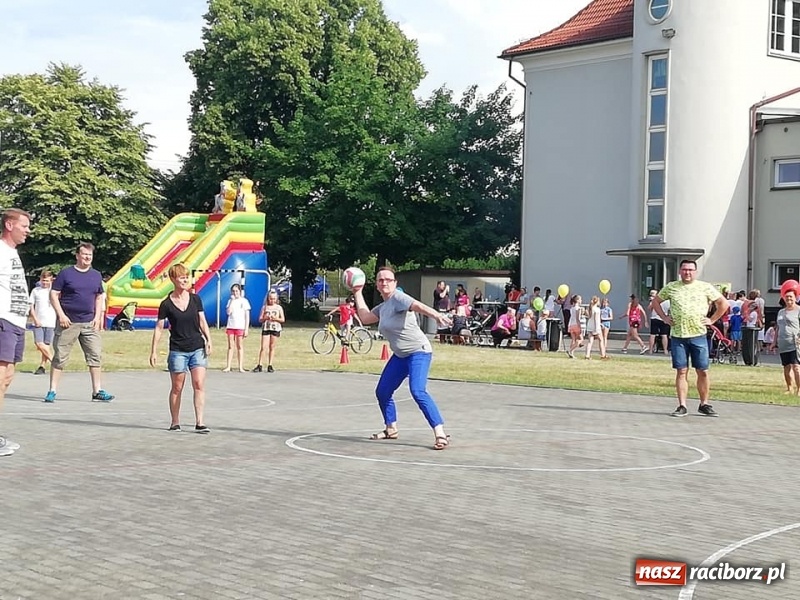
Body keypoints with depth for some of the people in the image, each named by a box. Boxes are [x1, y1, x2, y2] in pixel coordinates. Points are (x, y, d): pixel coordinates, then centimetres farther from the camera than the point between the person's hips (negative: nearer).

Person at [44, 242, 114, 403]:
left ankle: (97, 391, 8)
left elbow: (99, 297, 19)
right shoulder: (66, 273, -2)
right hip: (68, 322, -4)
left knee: (96, 356, 2)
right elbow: (53, 295, -3)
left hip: (89, 323, 4)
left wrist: (97, 316, 6)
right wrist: (61, 315, -12)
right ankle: (52, 391, 7)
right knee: (60, 357, 0)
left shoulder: (96, 275, 11)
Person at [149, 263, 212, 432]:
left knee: (199, 384, -8)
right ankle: (175, 422, 19)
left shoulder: (195, 299, 4)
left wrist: (208, 340, 0)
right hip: (177, 351, -2)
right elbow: (159, 328, 0)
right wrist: (154, 351, -3)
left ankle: (200, 423, -7)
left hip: (197, 348, 2)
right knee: (177, 388, 6)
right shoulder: (166, 304, -4)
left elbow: (202, 321, 10)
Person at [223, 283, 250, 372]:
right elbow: (228, 312, -5)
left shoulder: (244, 301, 2)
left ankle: (241, 367, 1)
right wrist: (232, 300, -6)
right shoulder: (230, 301, 10)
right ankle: (228, 367, 2)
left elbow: (247, 316, 0)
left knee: (240, 347, 0)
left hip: (240, 327, -3)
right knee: (230, 346, 3)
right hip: (230, 326, 3)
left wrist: (246, 329, -6)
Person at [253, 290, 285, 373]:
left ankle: (270, 365, 7)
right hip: (265, 328, 0)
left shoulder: (279, 307, 7)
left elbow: (283, 319, 5)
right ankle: (260, 365, -6)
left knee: (272, 347, 3)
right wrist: (265, 318, -16)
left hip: (275, 329, 1)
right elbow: (260, 319, 4)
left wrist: (276, 319, -13)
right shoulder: (265, 307, 7)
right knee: (263, 347, -7)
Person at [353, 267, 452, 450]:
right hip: (400, 355, 10)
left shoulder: (398, 298, -15)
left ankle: (440, 434, -26)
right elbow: (365, 318, 16)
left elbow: (418, 306, -34)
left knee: (418, 392, -25)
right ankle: (391, 429, 33)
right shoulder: (383, 306, 12)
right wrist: (358, 293, 20)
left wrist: (436, 315, -53)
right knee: (382, 391, 13)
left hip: (418, 352, -9)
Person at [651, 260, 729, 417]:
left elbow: (723, 303, 10)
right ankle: (682, 406, 5)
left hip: (698, 335, 0)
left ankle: (704, 404, 14)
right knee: (681, 372, 1)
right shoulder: (671, 287, 7)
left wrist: (712, 319, 2)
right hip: (678, 336, 0)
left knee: (702, 372, 2)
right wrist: (664, 318, 7)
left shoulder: (705, 287, 4)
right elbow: (655, 301, 17)